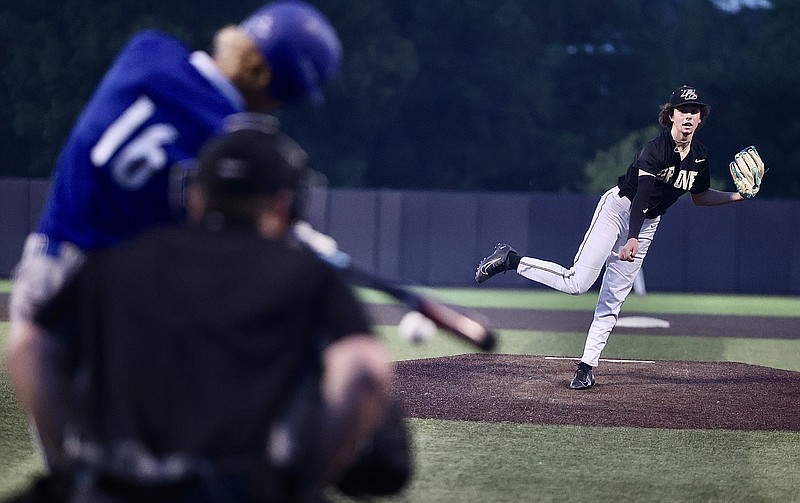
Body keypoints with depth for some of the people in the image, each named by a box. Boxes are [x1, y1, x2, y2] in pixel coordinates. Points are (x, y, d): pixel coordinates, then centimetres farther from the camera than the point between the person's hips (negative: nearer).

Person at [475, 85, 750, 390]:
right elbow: (640, 195, -32)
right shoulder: (654, 150, -21)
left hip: (647, 223, 6)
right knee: (577, 283, -20)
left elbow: (700, 197, 18)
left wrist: (738, 196, 6)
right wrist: (632, 238, -43)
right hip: (619, 208, -6)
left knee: (613, 301, 2)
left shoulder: (700, 156, 1)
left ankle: (586, 368, 6)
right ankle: (510, 260, -5)